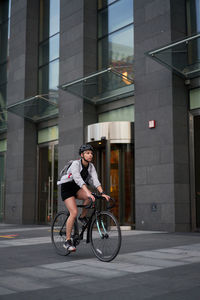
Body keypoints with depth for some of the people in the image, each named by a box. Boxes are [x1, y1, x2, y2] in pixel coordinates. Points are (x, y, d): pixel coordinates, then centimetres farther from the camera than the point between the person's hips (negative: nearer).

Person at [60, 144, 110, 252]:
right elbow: (78, 180, -38)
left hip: (77, 189, 5)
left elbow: (95, 180, -17)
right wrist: (88, 192, -51)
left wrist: (102, 193, -33)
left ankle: (83, 217, -2)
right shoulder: (75, 164, -23)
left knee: (89, 197, -27)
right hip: (67, 188, -5)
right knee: (74, 212, -21)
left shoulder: (91, 166, -6)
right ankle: (67, 241, -11)